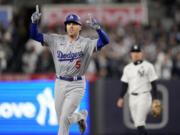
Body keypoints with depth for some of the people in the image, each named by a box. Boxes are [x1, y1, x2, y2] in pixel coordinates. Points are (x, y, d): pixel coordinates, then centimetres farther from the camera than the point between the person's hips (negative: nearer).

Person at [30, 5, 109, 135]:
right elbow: (34, 35, 2)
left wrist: (97, 27, -41)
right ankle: (81, 116, 43)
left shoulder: (86, 43, -7)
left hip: (76, 86, -4)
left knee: (65, 118, -15)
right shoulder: (57, 40, 3)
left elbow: (105, 41, -23)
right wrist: (34, 21, -17)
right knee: (62, 121, 12)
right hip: (60, 84, 4)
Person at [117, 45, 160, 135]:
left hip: (144, 96, -6)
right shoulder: (127, 68, 13)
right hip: (132, 97, 6)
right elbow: (124, 84, 16)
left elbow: (153, 83, -4)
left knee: (139, 122, -16)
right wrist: (121, 98, 8)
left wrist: (155, 98, -10)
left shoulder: (148, 66, -3)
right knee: (137, 123, 8)